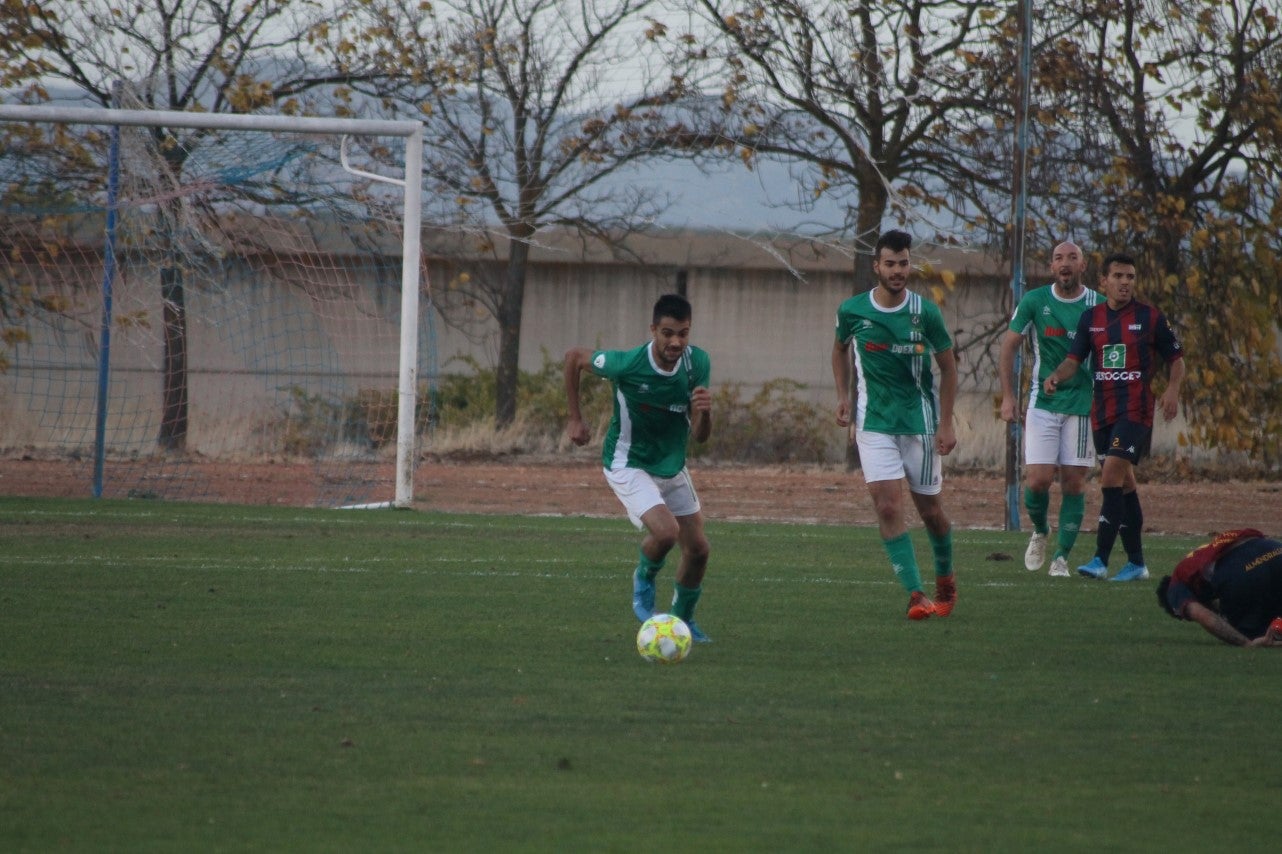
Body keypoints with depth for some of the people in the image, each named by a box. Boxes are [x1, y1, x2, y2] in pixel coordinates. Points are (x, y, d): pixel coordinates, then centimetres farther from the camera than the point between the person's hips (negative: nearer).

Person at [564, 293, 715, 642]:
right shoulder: (627, 365, -27)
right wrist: (575, 419, -2)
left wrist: (704, 411, -34)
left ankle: (682, 619, 31)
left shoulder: (697, 364, -14)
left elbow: (700, 435, -10)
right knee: (665, 531, -26)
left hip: (673, 466, 5)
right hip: (628, 465, -5)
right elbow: (574, 357, -8)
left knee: (698, 548, 5)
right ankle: (644, 580, 8)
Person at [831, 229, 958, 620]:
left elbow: (948, 366, 2)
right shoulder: (852, 311, -5)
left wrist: (946, 423, -2)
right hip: (874, 423, 0)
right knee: (888, 506, -15)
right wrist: (843, 395, 7)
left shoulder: (926, 313, -8)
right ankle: (915, 595, -15)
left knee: (929, 509, 8)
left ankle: (945, 580, 34)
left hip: (920, 422, 0)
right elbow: (841, 347, 17)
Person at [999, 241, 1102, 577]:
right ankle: (1039, 531, 21)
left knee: (1074, 482, -2)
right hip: (1043, 403, 0)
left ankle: (1062, 557, 6)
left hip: (1083, 403, 0)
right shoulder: (1034, 302, 0)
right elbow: (1009, 347, 7)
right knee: (1038, 479, -9)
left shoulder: (1099, 306, 0)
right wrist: (1007, 397, 1)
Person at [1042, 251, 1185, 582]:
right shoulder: (1090, 318, 9)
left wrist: (1172, 389, -11)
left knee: (1111, 478, -17)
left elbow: (1176, 359, 6)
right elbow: (1074, 360, 6)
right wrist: (1056, 377, -15)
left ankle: (1101, 559, -19)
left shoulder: (1150, 317, 0)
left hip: (1135, 410, -5)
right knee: (1124, 484, 10)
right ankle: (1136, 563, 17)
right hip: (1102, 411, 5)